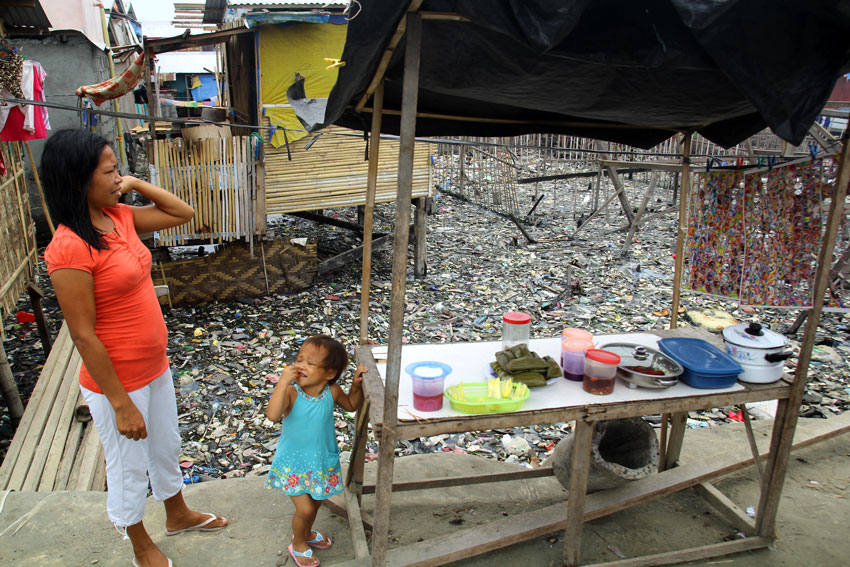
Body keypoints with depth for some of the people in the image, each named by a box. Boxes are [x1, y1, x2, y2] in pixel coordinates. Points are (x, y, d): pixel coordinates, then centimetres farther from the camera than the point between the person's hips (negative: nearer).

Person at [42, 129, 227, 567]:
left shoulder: (118, 216, -2)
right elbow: (83, 336, -23)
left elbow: (182, 214, 11)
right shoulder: (70, 247, -26)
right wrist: (121, 404, -18)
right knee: (129, 469, 17)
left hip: (154, 367, 8)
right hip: (117, 382, -8)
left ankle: (178, 515, 53)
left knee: (166, 448, 28)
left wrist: (135, 184, -4)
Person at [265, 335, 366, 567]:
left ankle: (306, 533, 53)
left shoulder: (332, 391, -14)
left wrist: (356, 385, -11)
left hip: (322, 460, 4)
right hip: (294, 462, -4)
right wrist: (283, 381, -47)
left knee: (315, 502, 23)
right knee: (305, 508, -1)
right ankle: (298, 544, 31)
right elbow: (272, 415, -43)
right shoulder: (291, 392, -25)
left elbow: (351, 405, 7)